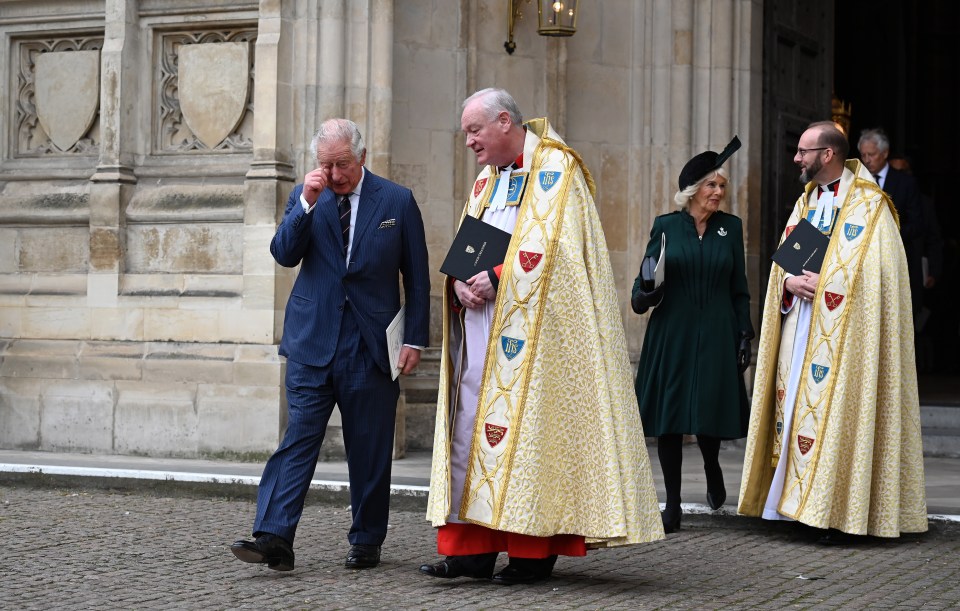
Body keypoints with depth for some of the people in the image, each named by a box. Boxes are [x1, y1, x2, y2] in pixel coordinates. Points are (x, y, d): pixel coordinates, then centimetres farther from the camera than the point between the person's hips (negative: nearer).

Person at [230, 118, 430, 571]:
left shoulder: (397, 201, 2)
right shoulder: (305, 195, 7)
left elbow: (417, 278, 4)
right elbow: (284, 254, -3)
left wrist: (414, 339, -1)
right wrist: (307, 204, -14)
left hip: (370, 346, -1)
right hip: (313, 342, 1)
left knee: (369, 449, 6)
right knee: (299, 437, -7)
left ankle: (366, 541, 18)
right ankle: (273, 538, -11)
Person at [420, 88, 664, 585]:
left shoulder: (554, 169, -4)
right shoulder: (485, 182, 20)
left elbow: (549, 245, -15)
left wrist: (497, 280, -18)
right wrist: (461, 282, -4)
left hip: (530, 329, -8)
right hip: (480, 328, 8)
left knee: (529, 427, -7)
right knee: (471, 431, 3)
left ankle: (534, 552, -2)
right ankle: (474, 548, 6)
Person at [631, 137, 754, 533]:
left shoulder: (731, 227, 7)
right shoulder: (665, 226, 4)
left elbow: (739, 288, 9)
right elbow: (645, 279, 5)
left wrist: (745, 334, 3)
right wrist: (642, 295, -17)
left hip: (716, 336, 0)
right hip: (671, 334, 0)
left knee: (710, 415, -2)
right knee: (669, 416, -2)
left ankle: (712, 467, 31)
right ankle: (672, 504, 5)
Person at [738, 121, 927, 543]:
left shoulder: (869, 206, -4)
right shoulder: (805, 203, 18)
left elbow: (873, 271, -13)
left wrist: (820, 284, -14)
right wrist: (791, 283, -6)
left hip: (840, 333, -7)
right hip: (799, 331, 7)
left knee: (837, 409, -10)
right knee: (797, 407, 3)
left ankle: (841, 514, -8)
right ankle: (801, 502, 7)